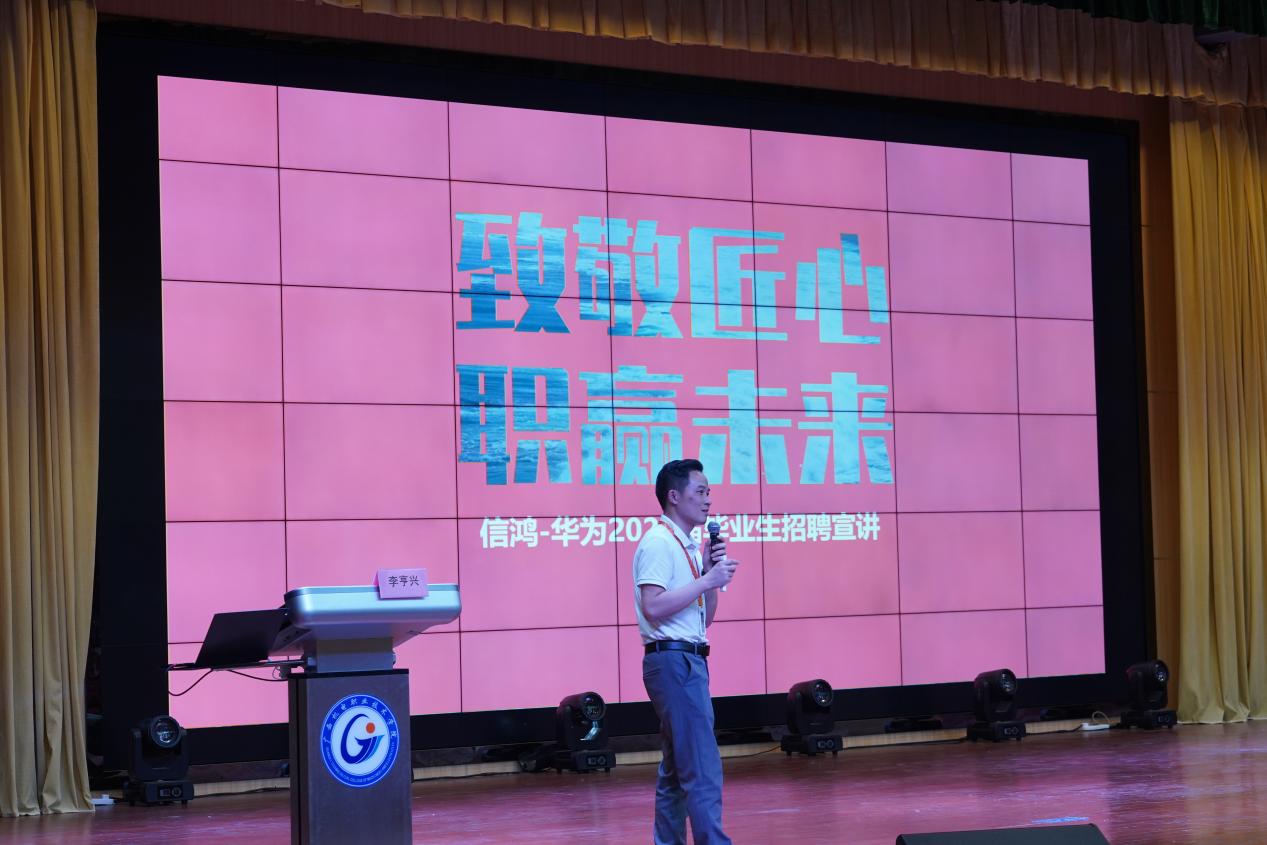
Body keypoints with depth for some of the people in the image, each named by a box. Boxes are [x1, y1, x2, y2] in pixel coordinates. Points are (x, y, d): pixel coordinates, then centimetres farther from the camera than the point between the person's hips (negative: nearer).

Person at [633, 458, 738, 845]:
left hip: (688, 661, 10)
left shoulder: (687, 546, 17)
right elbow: (653, 607, -23)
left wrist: (710, 572, 4)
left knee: (676, 769, 12)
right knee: (702, 769, -13)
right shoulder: (658, 543, -11)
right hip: (672, 660, -10)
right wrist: (707, 580, -19)